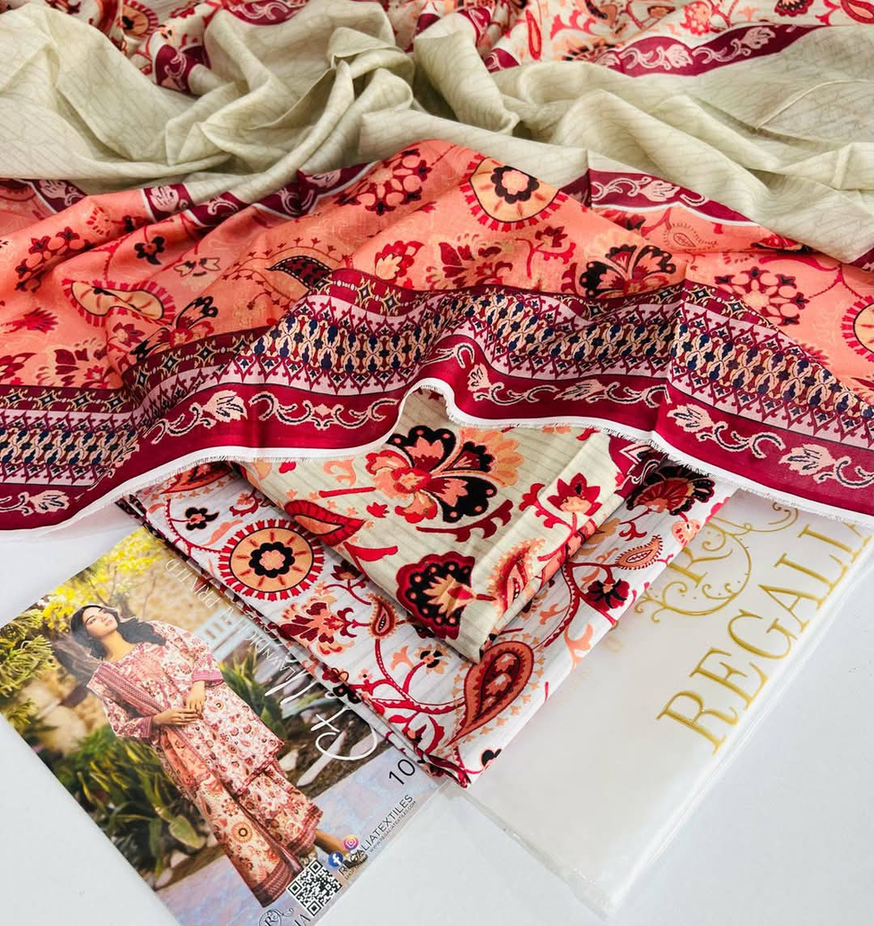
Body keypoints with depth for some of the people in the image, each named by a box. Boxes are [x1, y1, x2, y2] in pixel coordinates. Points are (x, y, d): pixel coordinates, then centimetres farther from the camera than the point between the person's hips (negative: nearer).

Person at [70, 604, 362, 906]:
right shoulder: (103, 679, 9)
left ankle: (312, 833, 6)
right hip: (178, 740, -1)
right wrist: (159, 719, -8)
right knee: (222, 808, -7)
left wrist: (198, 686, -8)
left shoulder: (153, 630, 12)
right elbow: (122, 726, 9)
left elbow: (202, 650, 9)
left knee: (257, 773, -6)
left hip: (212, 708, 1)